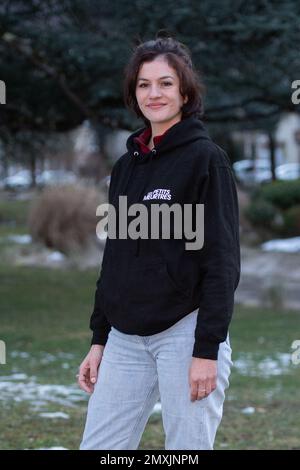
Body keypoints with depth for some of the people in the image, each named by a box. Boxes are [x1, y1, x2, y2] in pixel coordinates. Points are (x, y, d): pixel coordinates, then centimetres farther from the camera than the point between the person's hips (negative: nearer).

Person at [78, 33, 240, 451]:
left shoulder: (206, 159, -7)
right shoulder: (126, 166, 13)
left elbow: (222, 262, -12)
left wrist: (207, 350, -17)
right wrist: (99, 340, 15)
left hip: (185, 333, -6)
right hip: (125, 338, 7)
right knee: (98, 448, 3)